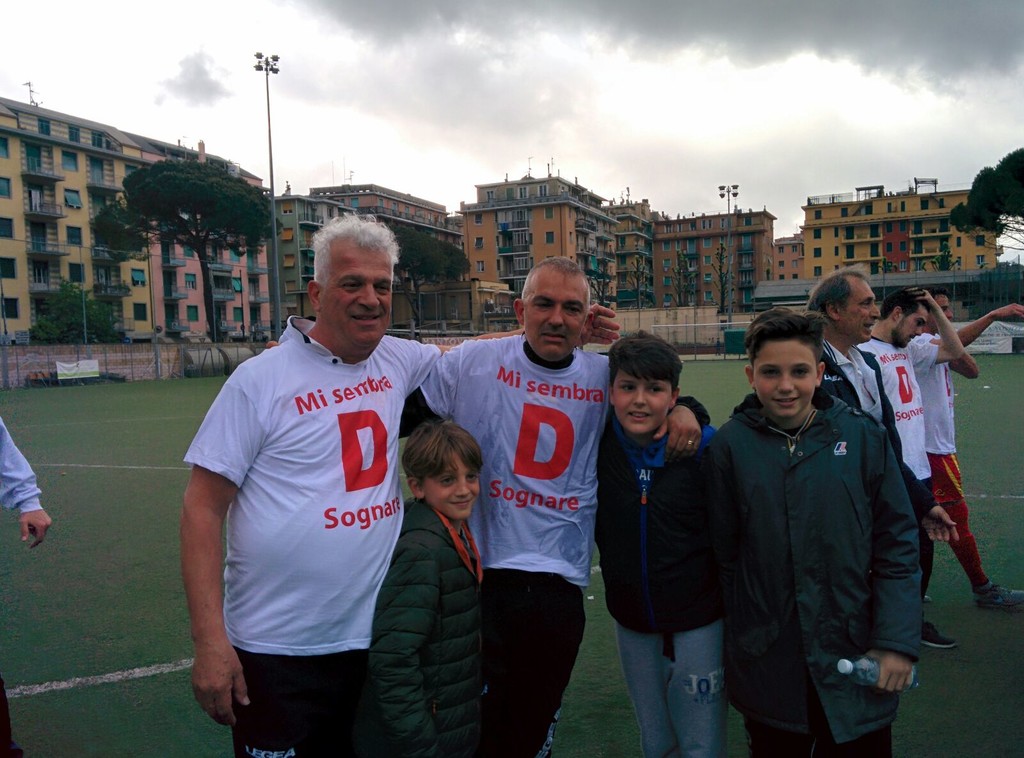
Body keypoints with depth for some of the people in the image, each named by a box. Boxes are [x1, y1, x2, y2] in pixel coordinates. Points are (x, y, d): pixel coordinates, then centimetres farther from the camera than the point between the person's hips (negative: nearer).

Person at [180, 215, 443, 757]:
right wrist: (210, 642, -15)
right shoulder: (262, 379, -11)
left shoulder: (399, 362, 2)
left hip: (372, 639, 5)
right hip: (277, 651, -4)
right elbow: (203, 508, -11)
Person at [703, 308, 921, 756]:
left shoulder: (863, 437, -6)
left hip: (856, 661, 1)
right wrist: (740, 645, -1)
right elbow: (724, 555, -3)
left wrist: (897, 642, -6)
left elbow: (896, 544, -2)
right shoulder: (729, 446, -8)